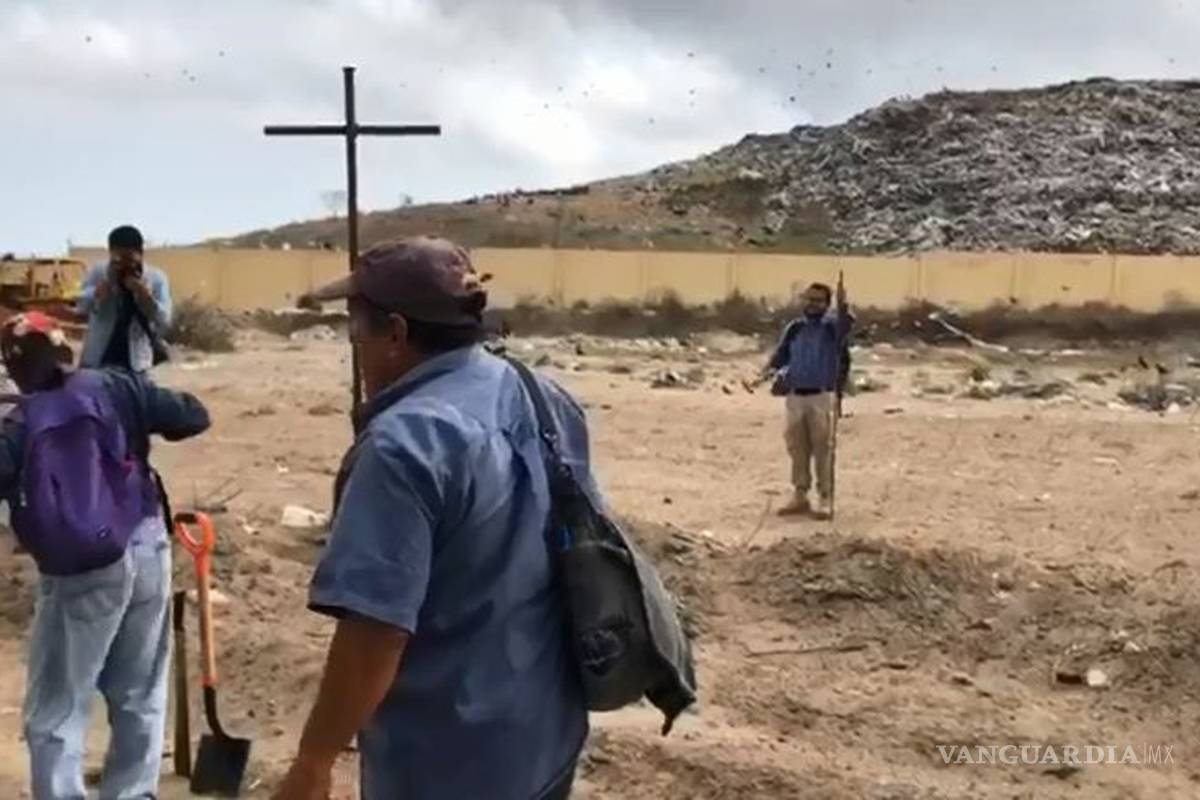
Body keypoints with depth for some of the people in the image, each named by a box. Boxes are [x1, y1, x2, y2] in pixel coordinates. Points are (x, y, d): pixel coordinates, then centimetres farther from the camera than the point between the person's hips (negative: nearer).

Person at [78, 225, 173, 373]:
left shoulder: (156, 279, -3)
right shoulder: (97, 272, -1)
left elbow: (164, 321, -11)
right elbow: (83, 306, -12)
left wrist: (142, 291, -23)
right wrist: (108, 281, -23)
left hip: (134, 363, 0)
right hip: (96, 360, 1)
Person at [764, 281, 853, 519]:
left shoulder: (832, 326, -2)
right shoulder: (794, 328, 12)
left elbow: (846, 325, -24)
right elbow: (782, 353, 16)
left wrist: (843, 306, -44)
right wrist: (772, 368, -6)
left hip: (822, 396, -4)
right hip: (795, 395, 5)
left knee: (823, 449, -3)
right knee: (797, 448, 9)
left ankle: (825, 498, 4)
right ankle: (800, 495, 19)